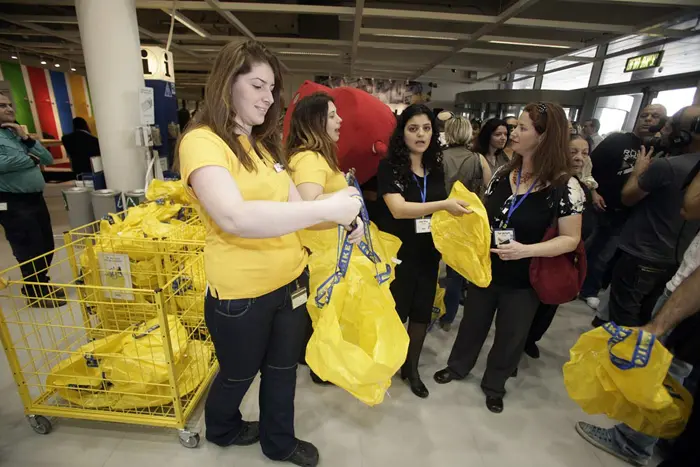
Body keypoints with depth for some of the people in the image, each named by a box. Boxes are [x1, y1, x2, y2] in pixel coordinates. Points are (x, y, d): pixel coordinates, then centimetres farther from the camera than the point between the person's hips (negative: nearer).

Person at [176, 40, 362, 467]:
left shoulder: (265, 143, 9)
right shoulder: (202, 142, -16)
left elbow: (292, 206, 7)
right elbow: (235, 218, -33)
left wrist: (341, 219, -11)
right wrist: (325, 208, -32)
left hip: (291, 280, 7)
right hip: (241, 294, -6)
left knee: (283, 369, 23)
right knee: (239, 375, 21)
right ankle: (222, 430, 56)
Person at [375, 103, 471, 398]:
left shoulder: (436, 169, 5)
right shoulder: (389, 167, -11)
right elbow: (397, 208, -26)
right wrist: (443, 205, -33)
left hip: (428, 254, 5)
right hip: (397, 254, -5)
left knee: (422, 312, 14)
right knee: (394, 313, 9)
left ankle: (411, 368, 35)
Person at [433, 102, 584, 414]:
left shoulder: (565, 186, -16)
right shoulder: (503, 174, -2)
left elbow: (571, 239, -14)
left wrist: (526, 250, -28)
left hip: (523, 279, -3)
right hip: (485, 267, 4)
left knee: (510, 335, 17)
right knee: (473, 321, 21)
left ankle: (495, 384, 43)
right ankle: (458, 366, 45)